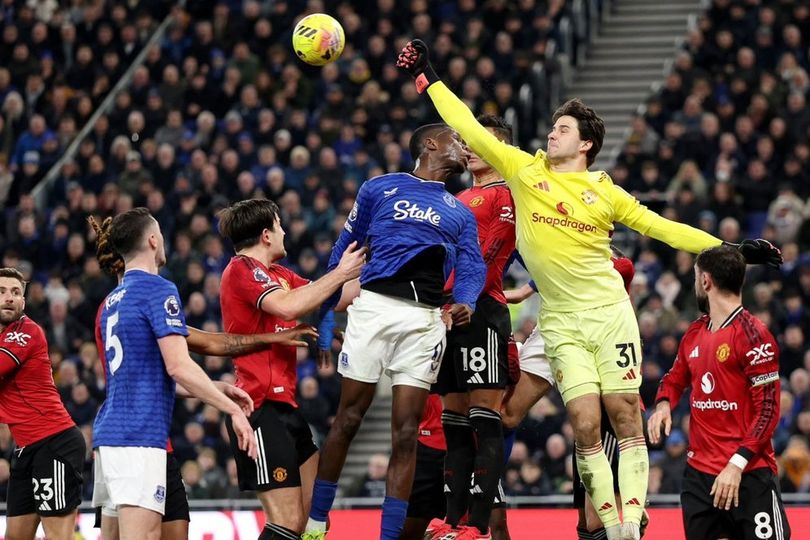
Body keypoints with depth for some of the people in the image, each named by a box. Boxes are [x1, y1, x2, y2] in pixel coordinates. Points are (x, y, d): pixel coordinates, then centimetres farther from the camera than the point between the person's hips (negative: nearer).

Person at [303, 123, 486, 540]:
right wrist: (324, 310, 11)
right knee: (348, 419, -1)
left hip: (426, 320, 3)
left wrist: (464, 302, -15)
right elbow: (346, 248, 15)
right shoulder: (381, 188, 12)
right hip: (374, 305, -3)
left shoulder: (461, 214, 21)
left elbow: (472, 266, 6)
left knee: (406, 433, -2)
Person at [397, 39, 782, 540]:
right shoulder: (524, 170, 5)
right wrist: (426, 76, 6)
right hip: (562, 324, 0)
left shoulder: (606, 193, 5)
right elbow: (469, 128, 6)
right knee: (586, 425, -7)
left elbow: (664, 228, 9)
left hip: (610, 314, 0)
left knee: (626, 418, -4)